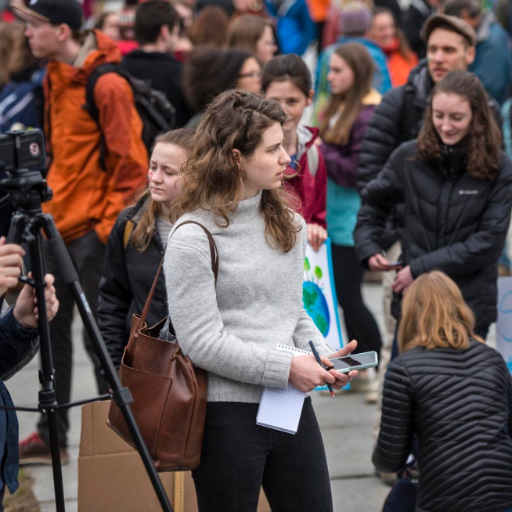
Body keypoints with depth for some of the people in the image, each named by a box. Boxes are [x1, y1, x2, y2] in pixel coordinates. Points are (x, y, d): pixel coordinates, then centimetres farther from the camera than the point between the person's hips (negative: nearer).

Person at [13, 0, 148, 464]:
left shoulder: (106, 84, -15)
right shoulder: (55, 78, 11)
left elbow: (130, 160, -15)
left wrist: (110, 222, -15)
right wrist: (49, 202, 15)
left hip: (93, 229, -8)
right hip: (58, 223, 8)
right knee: (53, 329, 11)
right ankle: (51, 435, 20)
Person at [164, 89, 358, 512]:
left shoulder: (288, 222, 11)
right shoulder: (194, 237, -12)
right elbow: (202, 341, -16)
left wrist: (323, 354, -1)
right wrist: (285, 368, -17)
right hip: (228, 413, -6)